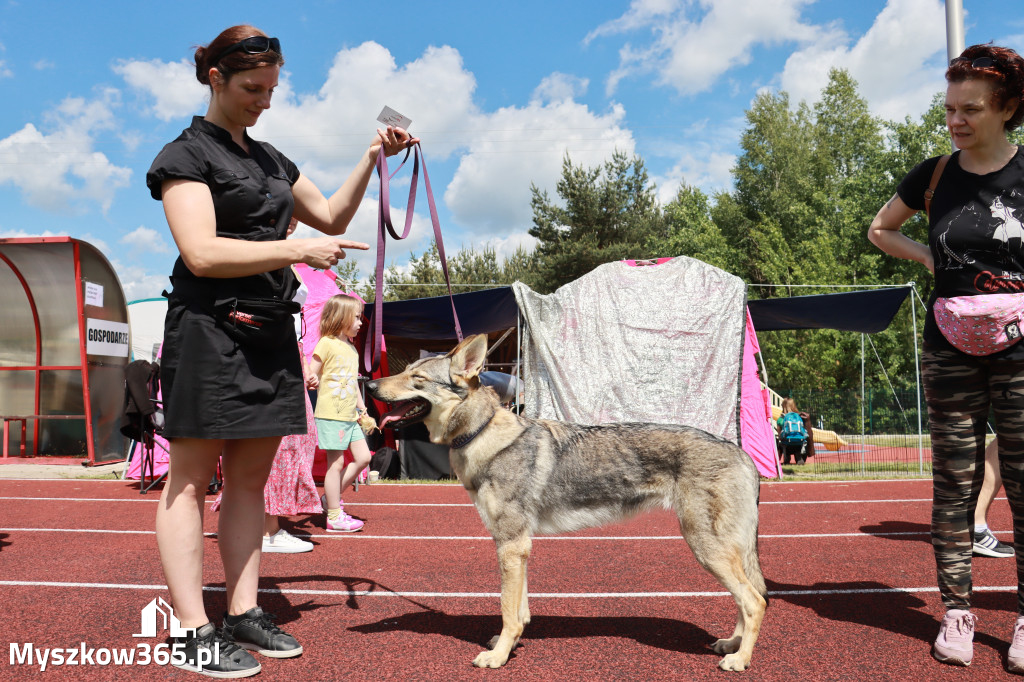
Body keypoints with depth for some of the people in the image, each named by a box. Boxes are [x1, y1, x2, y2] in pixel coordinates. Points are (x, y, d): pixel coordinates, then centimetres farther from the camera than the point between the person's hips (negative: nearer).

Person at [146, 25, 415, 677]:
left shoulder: (271, 159, 21)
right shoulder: (187, 154, -2)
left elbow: (331, 216, 27)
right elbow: (203, 253, -14)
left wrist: (371, 159, 16)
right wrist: (298, 249, -17)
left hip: (270, 333, 7)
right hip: (209, 329, -7)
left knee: (251, 477, 7)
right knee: (191, 478, -2)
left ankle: (245, 614, 14)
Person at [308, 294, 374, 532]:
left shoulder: (352, 348, 18)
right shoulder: (326, 343, -7)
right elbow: (312, 374, -8)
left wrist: (362, 408, 17)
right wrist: (314, 380, -27)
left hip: (350, 415, 8)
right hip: (331, 414, -8)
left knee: (363, 457, 6)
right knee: (336, 462, -4)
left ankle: (332, 497, 20)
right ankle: (334, 516, 5)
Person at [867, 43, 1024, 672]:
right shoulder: (934, 177, 4)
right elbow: (880, 230, 19)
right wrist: (928, 259, 4)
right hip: (951, 357, 2)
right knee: (955, 484, 6)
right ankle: (957, 610, 17)